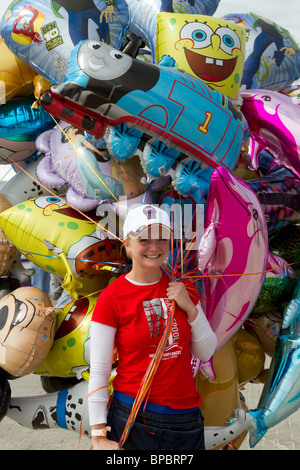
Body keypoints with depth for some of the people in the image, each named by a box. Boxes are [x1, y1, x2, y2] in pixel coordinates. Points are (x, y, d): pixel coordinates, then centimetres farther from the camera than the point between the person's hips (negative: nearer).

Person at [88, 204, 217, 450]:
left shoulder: (182, 288, 1)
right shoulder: (111, 298, -12)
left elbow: (206, 353, 4)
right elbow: (98, 371, -10)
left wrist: (190, 308, -10)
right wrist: (99, 435, -12)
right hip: (132, 416, -3)